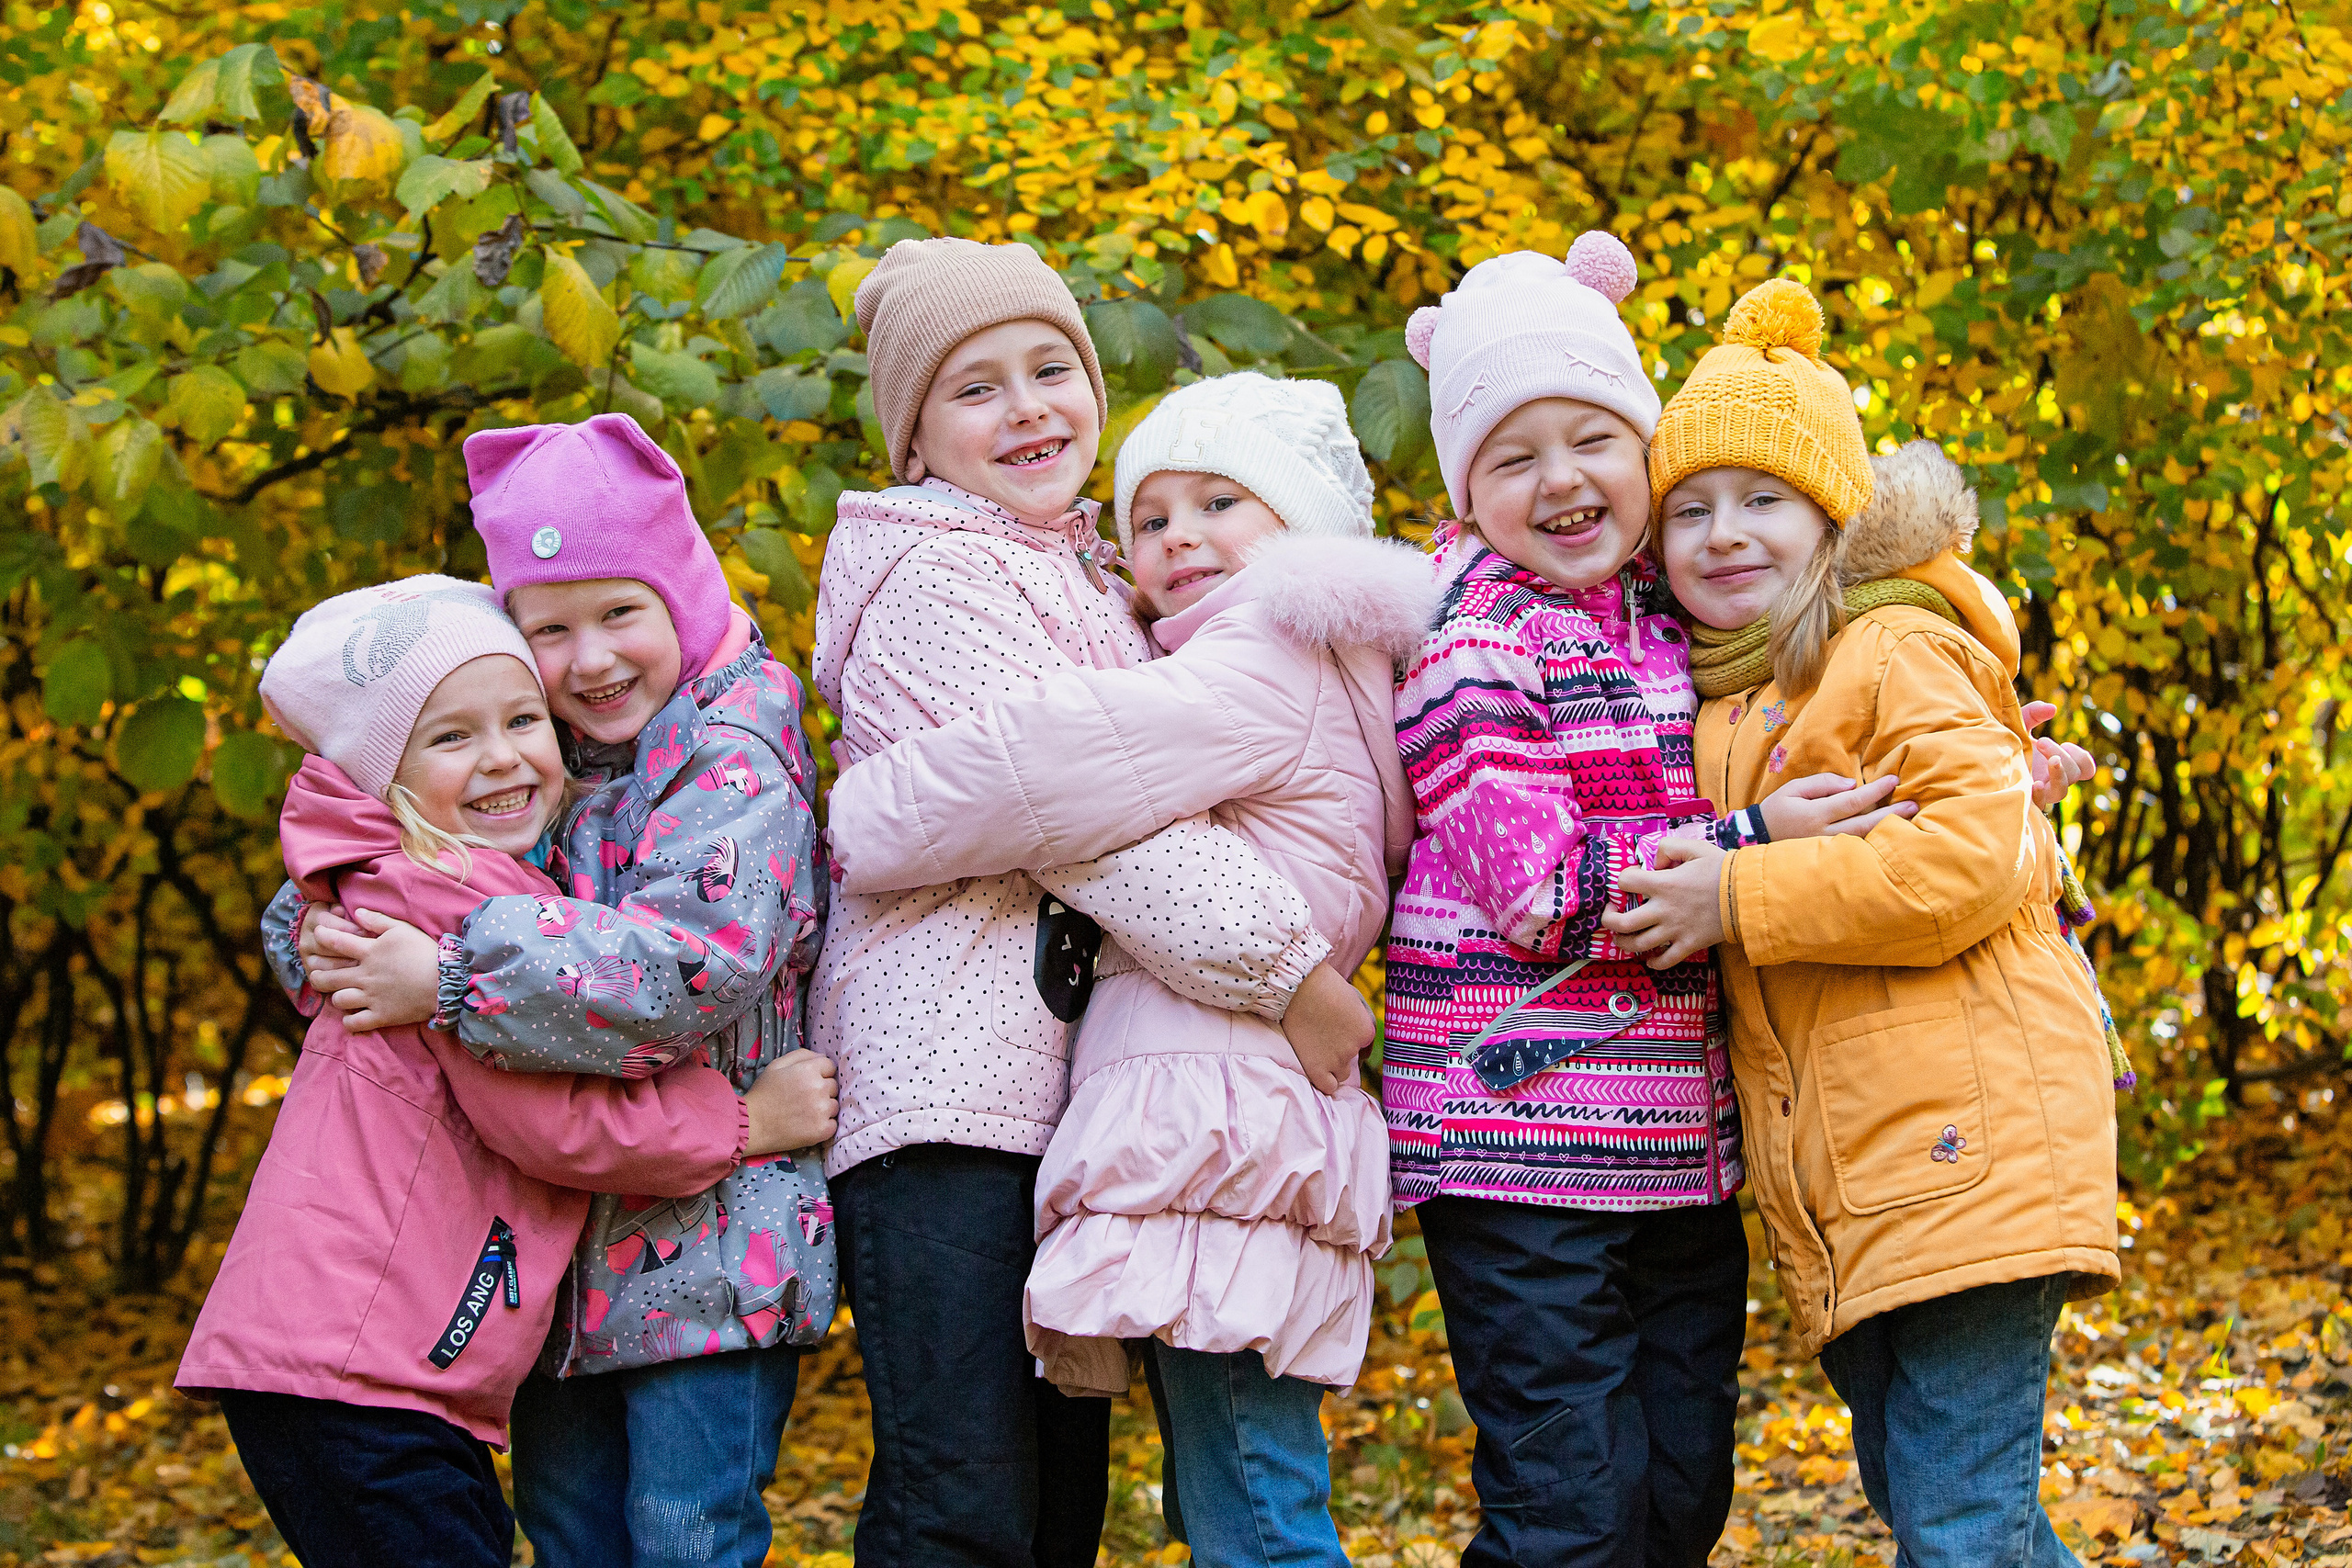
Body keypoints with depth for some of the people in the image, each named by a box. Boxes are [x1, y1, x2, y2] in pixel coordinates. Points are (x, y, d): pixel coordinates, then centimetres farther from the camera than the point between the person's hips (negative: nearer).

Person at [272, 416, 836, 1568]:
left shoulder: (734, 762, -13)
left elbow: (700, 960, -28)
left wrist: (451, 984, -26)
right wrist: (319, 934, -9)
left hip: (706, 1242, -7)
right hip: (562, 1254, 8)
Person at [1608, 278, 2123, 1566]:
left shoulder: (1896, 655, -6)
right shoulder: (1716, 706, 20)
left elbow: (1976, 853, -19)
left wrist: (1740, 901, -16)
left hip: (1964, 1146, -9)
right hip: (1836, 1194, 9)